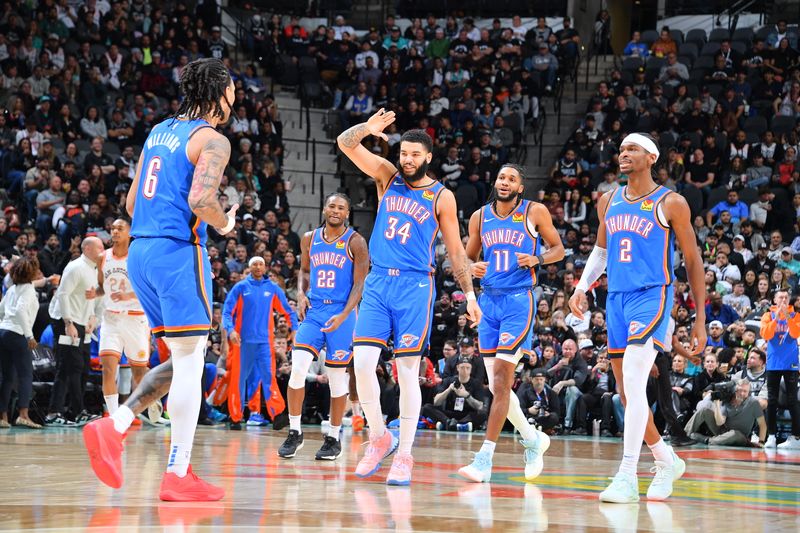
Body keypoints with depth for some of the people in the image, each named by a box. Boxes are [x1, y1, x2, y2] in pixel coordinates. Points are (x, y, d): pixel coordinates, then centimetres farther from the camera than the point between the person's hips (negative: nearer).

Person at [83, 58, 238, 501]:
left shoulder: (159, 131, 19)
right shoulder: (212, 140, -6)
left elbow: (131, 203, 20)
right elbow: (200, 200, -21)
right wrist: (225, 225, -2)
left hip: (140, 250, 8)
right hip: (178, 251, -8)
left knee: (182, 360, 16)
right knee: (189, 361, -4)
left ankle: (113, 427, 1)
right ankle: (177, 474, -5)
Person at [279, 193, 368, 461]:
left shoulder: (355, 242, -4)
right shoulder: (310, 239, 8)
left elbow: (360, 284, -7)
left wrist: (343, 315, -20)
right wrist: (301, 294, 2)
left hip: (341, 313, -3)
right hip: (313, 311, 3)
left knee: (337, 377, 3)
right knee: (298, 369, -12)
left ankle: (333, 438, 15)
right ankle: (294, 432, 0)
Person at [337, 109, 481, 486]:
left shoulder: (441, 197, 3)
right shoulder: (387, 176, 9)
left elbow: (455, 250, 8)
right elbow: (345, 144, -1)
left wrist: (469, 293, 2)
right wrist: (367, 129, -21)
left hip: (415, 286, -2)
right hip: (378, 283, 2)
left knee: (408, 372, -4)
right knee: (362, 363, -10)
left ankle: (404, 455, 1)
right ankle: (379, 438, 8)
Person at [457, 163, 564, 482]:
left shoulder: (534, 212, -2)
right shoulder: (480, 217, 9)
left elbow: (558, 249, 5)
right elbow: (467, 257, 17)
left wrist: (537, 258, -15)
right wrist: (472, 268, -7)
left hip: (519, 301, -5)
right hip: (489, 300, 5)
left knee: (500, 380, -13)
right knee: (496, 383, 7)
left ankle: (485, 459, -14)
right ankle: (533, 439, 28)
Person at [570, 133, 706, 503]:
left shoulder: (670, 204, -4)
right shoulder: (609, 201, 11)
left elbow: (693, 260, 0)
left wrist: (700, 319, -1)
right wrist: (583, 286, 8)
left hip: (651, 297, -7)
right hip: (616, 299, 7)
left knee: (633, 382, -21)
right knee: (627, 394, 10)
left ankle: (627, 476, -23)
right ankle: (667, 461, 29)